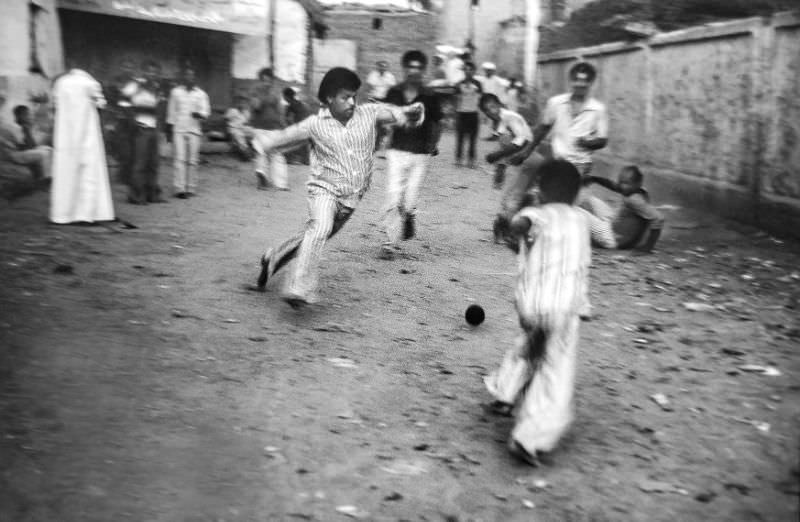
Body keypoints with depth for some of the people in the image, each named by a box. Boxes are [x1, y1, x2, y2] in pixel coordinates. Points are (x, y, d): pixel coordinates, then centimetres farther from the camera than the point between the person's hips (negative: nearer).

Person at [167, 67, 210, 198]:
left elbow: (206, 111, 1)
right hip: (178, 129, 0)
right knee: (179, 159, -9)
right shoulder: (175, 92, 8)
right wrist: (170, 126, 10)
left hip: (194, 130, 0)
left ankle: (190, 188, 8)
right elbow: (171, 111, 12)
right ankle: (179, 188, -13)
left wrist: (199, 114, -21)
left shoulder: (201, 94, 7)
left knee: (192, 160, 0)